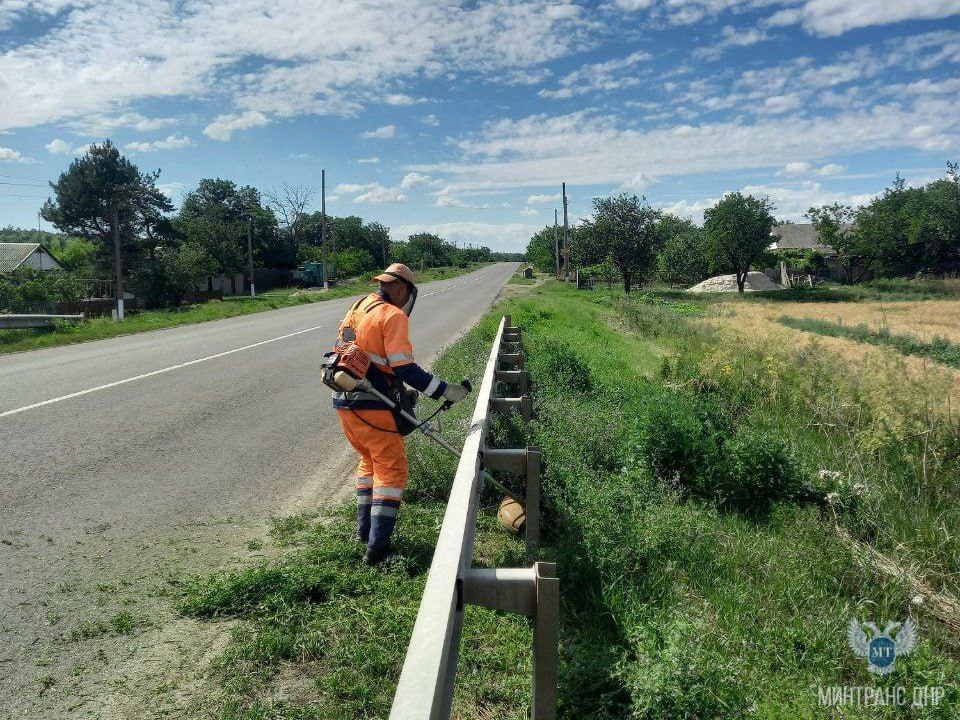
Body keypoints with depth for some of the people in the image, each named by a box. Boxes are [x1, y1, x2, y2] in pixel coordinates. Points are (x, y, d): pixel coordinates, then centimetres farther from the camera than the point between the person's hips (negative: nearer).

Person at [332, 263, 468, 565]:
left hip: (344, 401, 8)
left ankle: (364, 529, 30)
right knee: (391, 468, 1)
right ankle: (377, 546, -2)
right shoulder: (393, 316, -11)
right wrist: (445, 390, -15)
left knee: (369, 460, 24)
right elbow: (405, 369, -20)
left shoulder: (357, 307, 14)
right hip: (371, 405, -8)